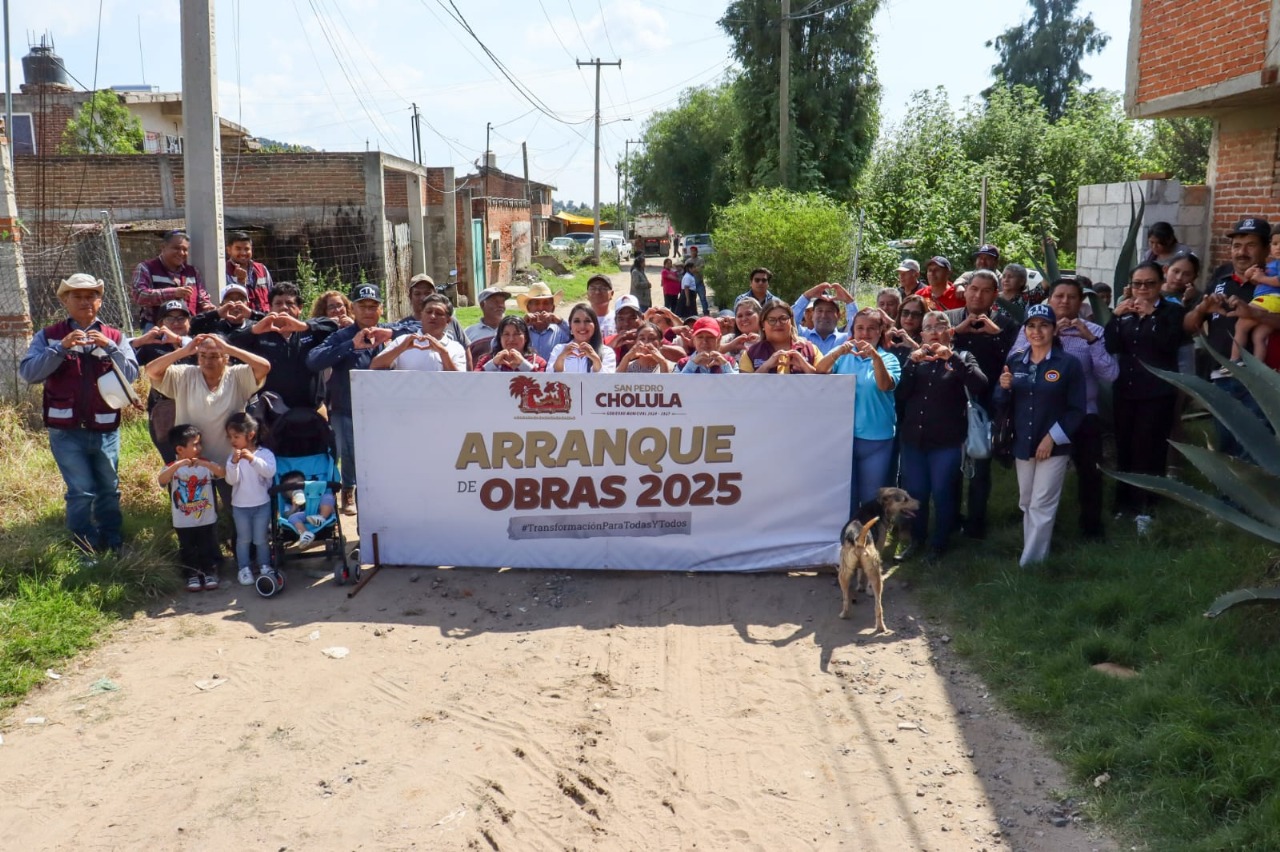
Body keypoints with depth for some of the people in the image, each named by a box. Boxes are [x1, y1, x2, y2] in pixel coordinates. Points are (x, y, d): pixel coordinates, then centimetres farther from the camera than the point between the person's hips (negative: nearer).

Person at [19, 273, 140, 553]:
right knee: (82, 491, -5)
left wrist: (109, 348, -18)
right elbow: (28, 372, -8)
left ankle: (115, 547, 23)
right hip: (66, 430, -2)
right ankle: (86, 550, 7)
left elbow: (131, 374, -4)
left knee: (109, 490, 11)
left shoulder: (114, 337, 8)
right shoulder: (49, 336, 4)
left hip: (105, 429, 2)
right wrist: (61, 348, -19)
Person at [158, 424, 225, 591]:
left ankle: (210, 573, 27)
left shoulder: (206, 464, -3)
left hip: (207, 519, 1)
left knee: (208, 548, 11)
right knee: (187, 550, 13)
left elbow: (223, 473, -19)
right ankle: (192, 575, 28)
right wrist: (177, 465, -42)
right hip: (183, 522, -1)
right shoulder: (171, 467, -10)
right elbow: (161, 480, -30)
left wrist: (206, 464, -33)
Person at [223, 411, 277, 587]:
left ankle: (265, 566, 20)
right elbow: (231, 480, -12)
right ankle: (244, 568, 19)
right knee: (243, 538, 10)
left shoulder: (264, 453, -8)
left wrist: (252, 458, -35)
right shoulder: (232, 456, -3)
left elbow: (270, 472, -25)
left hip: (262, 504, -2)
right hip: (240, 506, 2)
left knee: (261, 538, 6)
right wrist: (234, 462, -29)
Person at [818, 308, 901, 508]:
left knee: (872, 499, 7)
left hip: (876, 439, -1)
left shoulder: (888, 359, 1)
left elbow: (886, 385, -17)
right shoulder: (843, 356, 6)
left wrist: (876, 357, -34)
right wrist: (837, 352, -29)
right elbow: (819, 372, -10)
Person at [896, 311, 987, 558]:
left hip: (947, 442, -3)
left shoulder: (962, 358, 4)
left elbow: (980, 386, -15)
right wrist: (912, 362, -13)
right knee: (915, 493, 10)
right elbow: (900, 394, -2)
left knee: (942, 494, 4)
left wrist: (952, 358, -21)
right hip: (913, 439, 3)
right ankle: (916, 540, 27)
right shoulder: (916, 359, 11)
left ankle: (938, 545, 18)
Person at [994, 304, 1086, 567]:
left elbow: (1077, 409, -9)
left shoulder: (1068, 364, -9)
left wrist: (1052, 437, -15)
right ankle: (1031, 553, 27)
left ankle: (1030, 563, 6)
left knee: (1041, 505, -1)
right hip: (1022, 444, 4)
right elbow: (1001, 403, 5)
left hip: (1053, 446, -4)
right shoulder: (1015, 361, 3)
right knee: (1026, 504, 13)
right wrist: (1004, 387, -16)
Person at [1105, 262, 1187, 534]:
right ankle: (1124, 502, 20)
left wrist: (1151, 315, -19)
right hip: (1125, 390, 4)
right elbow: (1111, 347, -1)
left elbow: (1169, 344, -17)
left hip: (1157, 392, -4)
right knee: (1124, 448, 7)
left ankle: (1144, 507, -2)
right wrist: (1115, 316, -10)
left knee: (1148, 449, -9)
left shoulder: (1172, 311, 0)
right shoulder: (1125, 313, 12)